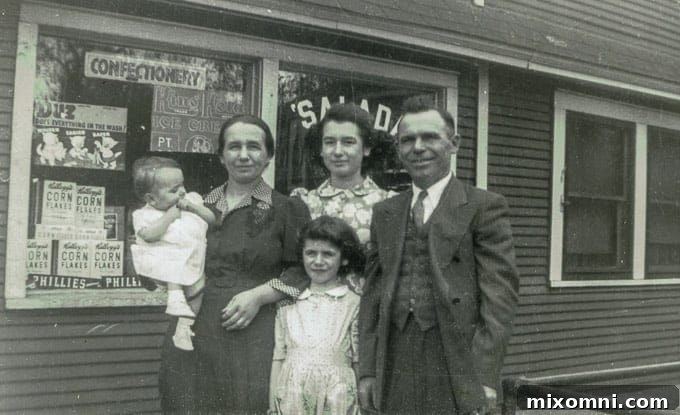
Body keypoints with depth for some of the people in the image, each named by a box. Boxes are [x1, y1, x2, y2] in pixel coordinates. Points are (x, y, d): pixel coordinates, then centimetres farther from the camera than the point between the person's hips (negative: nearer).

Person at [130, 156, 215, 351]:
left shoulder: (191, 200, 15)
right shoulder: (146, 214, 1)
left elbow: (212, 219, 13)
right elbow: (149, 235, -17)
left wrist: (194, 207, -1)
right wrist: (170, 216, -12)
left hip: (194, 261, 4)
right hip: (165, 260, -3)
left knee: (201, 284, -16)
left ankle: (184, 326, -9)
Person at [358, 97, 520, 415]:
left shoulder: (484, 206, 0)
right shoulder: (384, 213, 14)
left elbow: (499, 294, -7)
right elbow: (373, 293, 12)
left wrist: (484, 377, -13)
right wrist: (367, 369, 5)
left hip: (456, 364, -4)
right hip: (396, 373, 4)